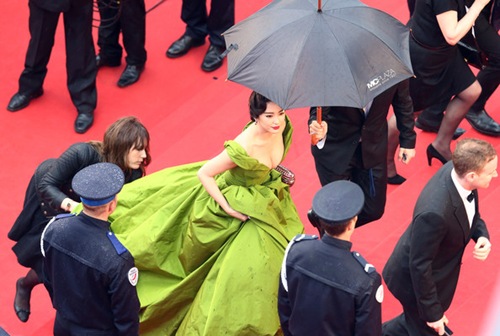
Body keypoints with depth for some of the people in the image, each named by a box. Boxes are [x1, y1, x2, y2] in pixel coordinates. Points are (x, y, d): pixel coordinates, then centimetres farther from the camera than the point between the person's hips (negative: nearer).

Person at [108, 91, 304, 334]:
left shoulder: (280, 126, -20)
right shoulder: (243, 148, -40)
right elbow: (203, 174, -28)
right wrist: (227, 208, -24)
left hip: (265, 202, 7)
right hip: (238, 204, -7)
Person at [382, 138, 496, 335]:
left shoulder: (456, 170, -19)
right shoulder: (435, 212, -43)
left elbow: (471, 212, 3)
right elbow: (419, 266, -29)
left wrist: (482, 236, -17)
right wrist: (433, 312, -18)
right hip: (418, 280, -8)